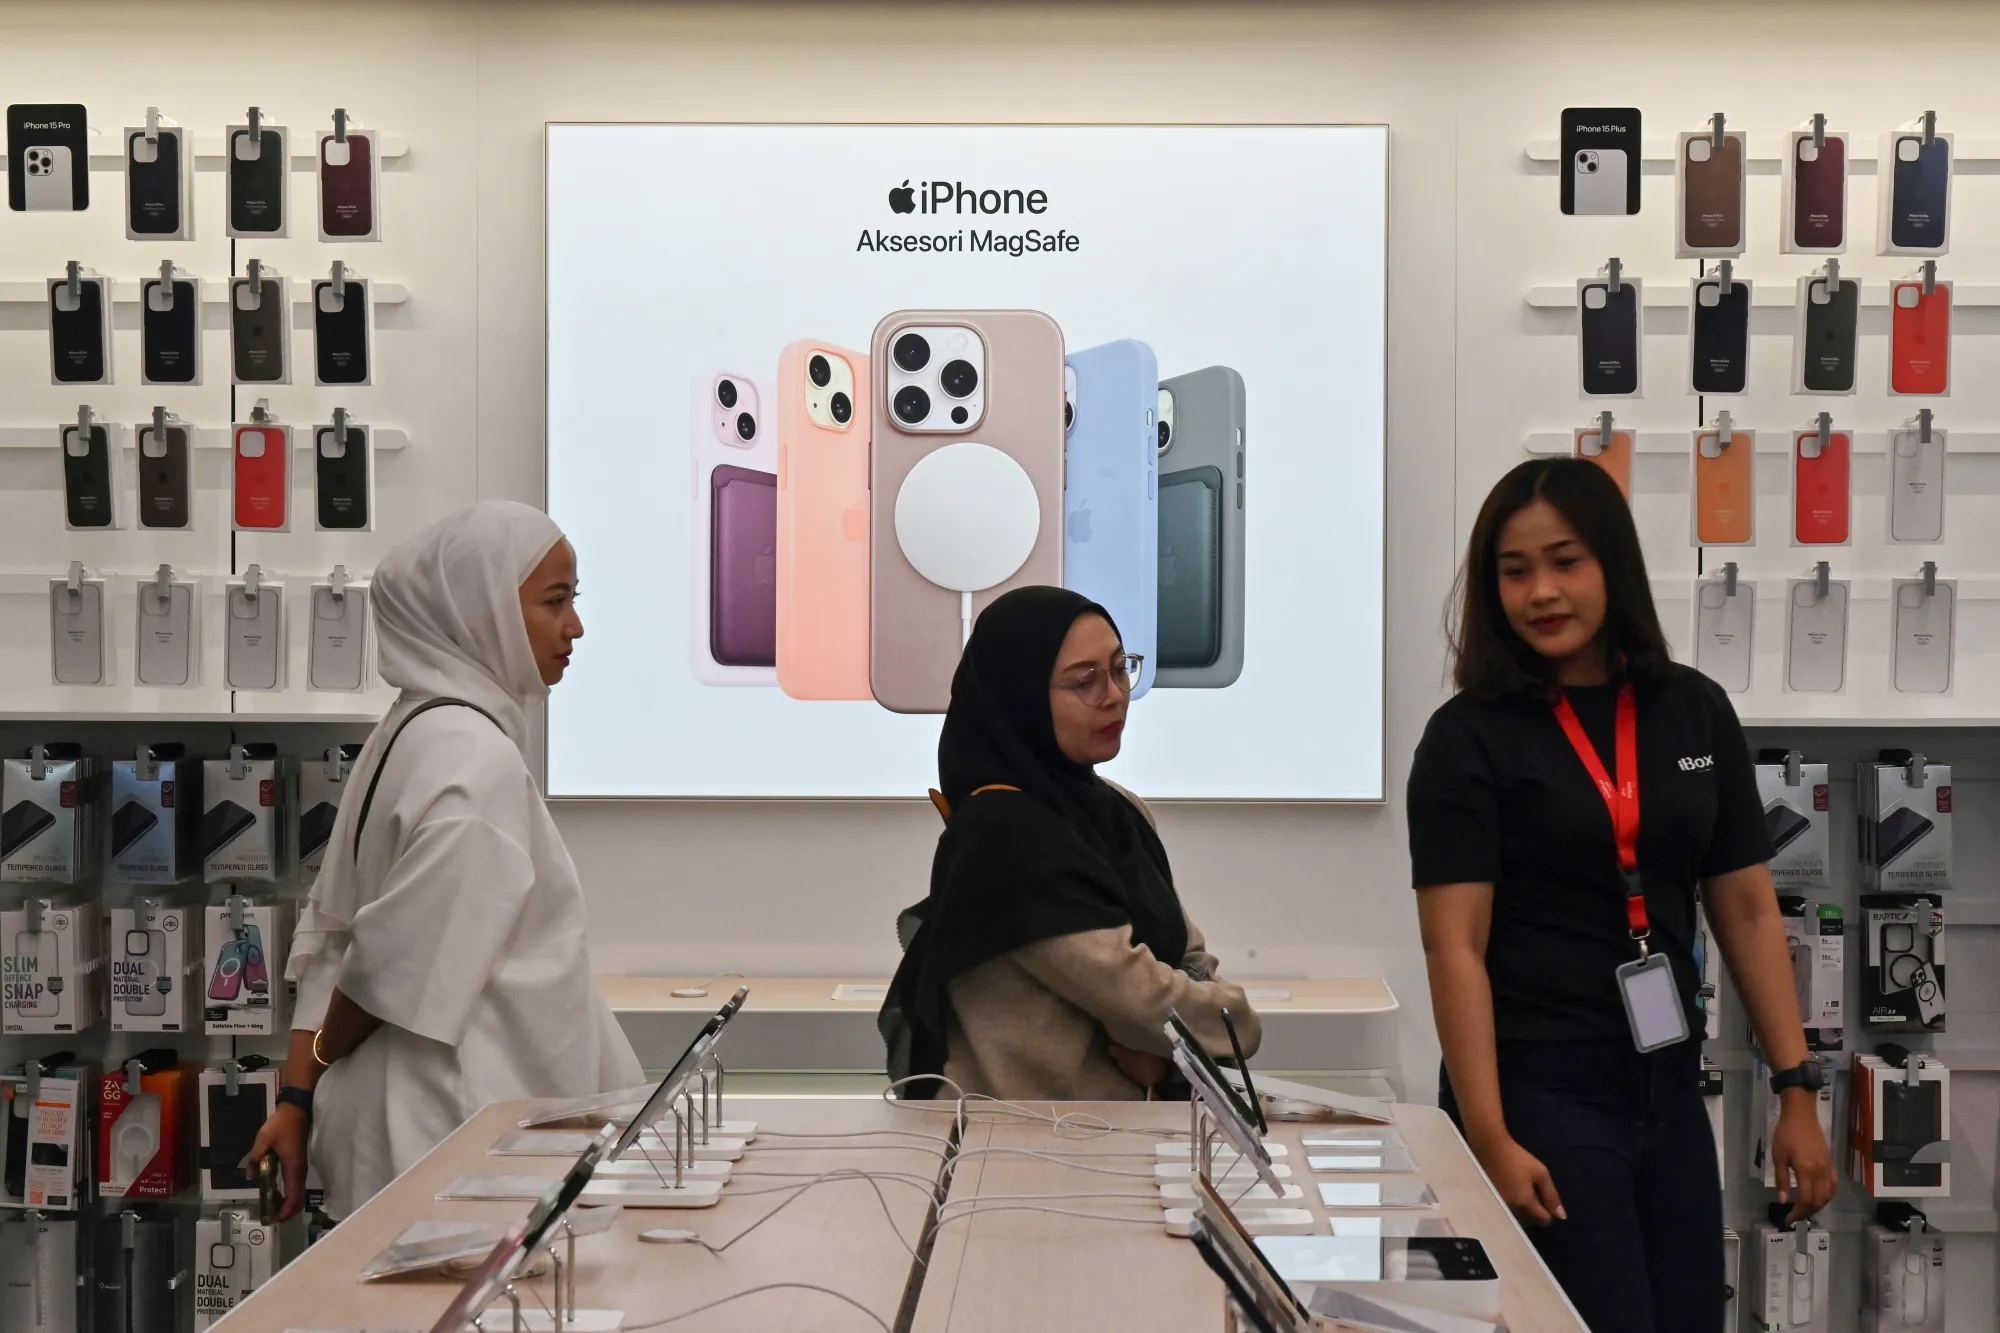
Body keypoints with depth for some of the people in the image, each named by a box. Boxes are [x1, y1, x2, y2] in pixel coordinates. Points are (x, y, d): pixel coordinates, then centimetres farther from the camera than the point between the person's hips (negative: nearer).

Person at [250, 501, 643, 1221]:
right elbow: (403, 964, -18)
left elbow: (333, 938, 13)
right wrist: (325, 1058, 1)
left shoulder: (411, 731, 14)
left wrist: (299, 1094, 10)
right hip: (450, 1127, -9)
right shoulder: (476, 760, -17)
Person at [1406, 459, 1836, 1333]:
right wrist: (1490, 1138, -19)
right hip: (1537, 1093, -5)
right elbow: (1455, 947, -12)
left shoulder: (1696, 713, 6)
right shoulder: (1469, 736, -7)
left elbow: (1747, 911, 8)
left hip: (1668, 1092, 5)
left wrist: (1798, 1092, 3)